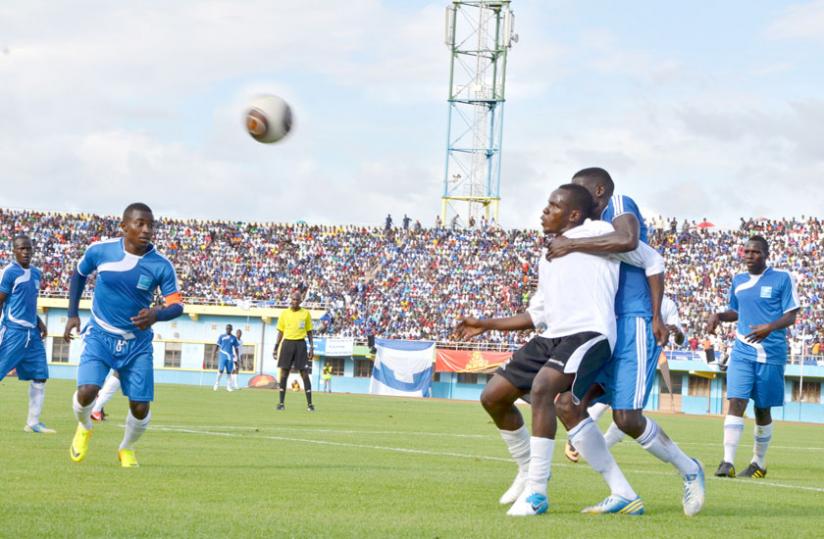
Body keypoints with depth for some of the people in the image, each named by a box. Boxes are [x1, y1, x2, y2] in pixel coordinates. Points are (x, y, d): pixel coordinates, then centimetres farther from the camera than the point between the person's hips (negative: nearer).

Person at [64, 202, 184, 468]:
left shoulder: (161, 265, -13)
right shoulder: (100, 250, -11)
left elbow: (177, 305, -11)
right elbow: (79, 274, 9)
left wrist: (157, 314, -33)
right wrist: (72, 314, 5)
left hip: (137, 341, 1)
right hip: (101, 334, -1)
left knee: (140, 408, -4)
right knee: (86, 392, -22)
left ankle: (127, 449, 28)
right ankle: (84, 429, 14)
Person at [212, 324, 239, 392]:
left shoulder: (234, 338, 9)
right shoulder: (221, 337, 6)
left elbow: (236, 348, 12)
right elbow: (217, 346, 6)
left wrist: (237, 357, 8)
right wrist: (214, 355, -2)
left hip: (230, 357, 2)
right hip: (223, 356, -2)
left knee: (229, 372, 2)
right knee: (221, 370, -11)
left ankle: (229, 386, 5)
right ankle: (217, 384, -2)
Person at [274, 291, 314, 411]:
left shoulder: (306, 313, 5)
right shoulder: (284, 313, 7)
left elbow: (309, 332, 10)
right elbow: (280, 332, 11)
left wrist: (311, 347, 2)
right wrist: (276, 348, 5)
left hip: (300, 344, -1)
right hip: (287, 343, 1)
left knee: (305, 373, -3)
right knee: (284, 373, 0)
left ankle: (309, 403, -1)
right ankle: (281, 402, 6)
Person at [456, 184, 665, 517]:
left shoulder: (597, 233, 1)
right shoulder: (548, 259, 24)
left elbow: (652, 260, 3)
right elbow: (537, 315, 30)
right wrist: (487, 325, 29)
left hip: (589, 333, -9)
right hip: (551, 337, 9)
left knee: (542, 387, -33)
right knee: (493, 397, 6)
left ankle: (536, 492, -28)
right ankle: (528, 471, 25)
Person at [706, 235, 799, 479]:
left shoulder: (782, 278, -3)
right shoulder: (738, 281, 11)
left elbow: (791, 315, -6)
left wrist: (770, 327, -23)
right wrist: (718, 316, 4)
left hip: (771, 354, -3)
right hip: (742, 352, 3)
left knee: (762, 409, 6)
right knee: (736, 402, -14)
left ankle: (759, 464, 22)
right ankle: (728, 462, -19)